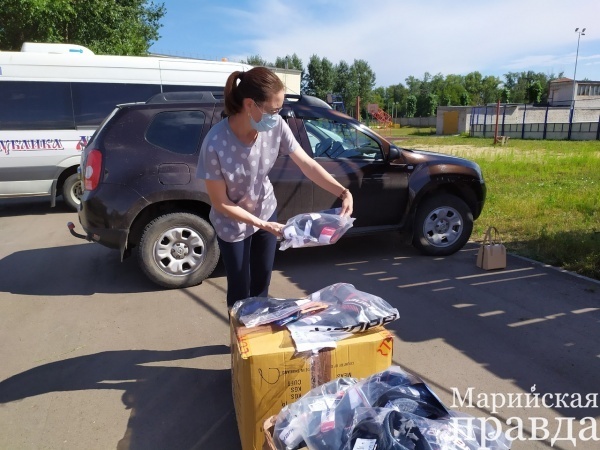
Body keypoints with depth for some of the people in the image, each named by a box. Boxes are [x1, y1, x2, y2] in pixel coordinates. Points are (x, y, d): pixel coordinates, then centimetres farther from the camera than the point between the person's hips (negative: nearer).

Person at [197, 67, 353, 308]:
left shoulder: (276, 126, -22)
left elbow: (308, 164, -14)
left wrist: (343, 192, -26)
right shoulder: (216, 143, -33)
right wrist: (262, 225, -26)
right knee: (240, 290, 13)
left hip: (267, 212, 4)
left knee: (262, 282, 22)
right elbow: (220, 203, -23)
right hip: (233, 225, -4)